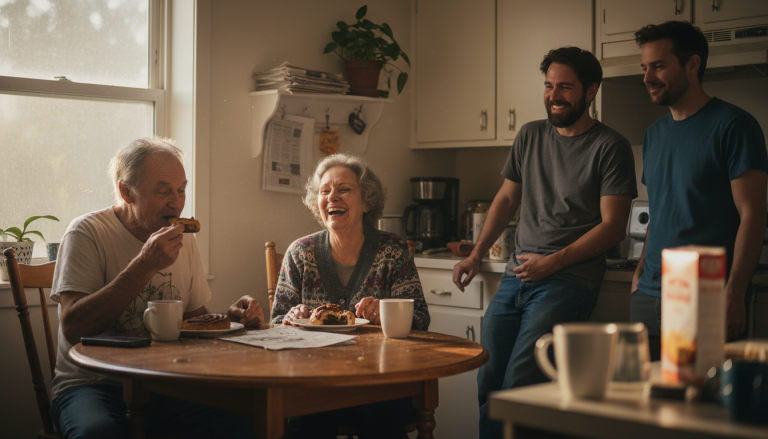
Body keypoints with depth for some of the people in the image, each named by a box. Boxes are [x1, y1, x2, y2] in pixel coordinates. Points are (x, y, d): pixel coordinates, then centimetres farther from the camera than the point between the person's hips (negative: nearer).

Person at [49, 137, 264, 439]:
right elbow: (73, 328, -20)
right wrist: (144, 266, -25)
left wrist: (232, 317, -3)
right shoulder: (88, 233, -8)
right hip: (94, 384, -5)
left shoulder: (183, 240, 11)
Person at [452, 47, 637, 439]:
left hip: (569, 279, -6)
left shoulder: (610, 147, -3)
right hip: (517, 275, 6)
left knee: (517, 385, -17)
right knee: (488, 384, 2)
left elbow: (612, 226, -8)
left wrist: (553, 262, -15)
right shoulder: (530, 135, 15)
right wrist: (476, 255, 13)